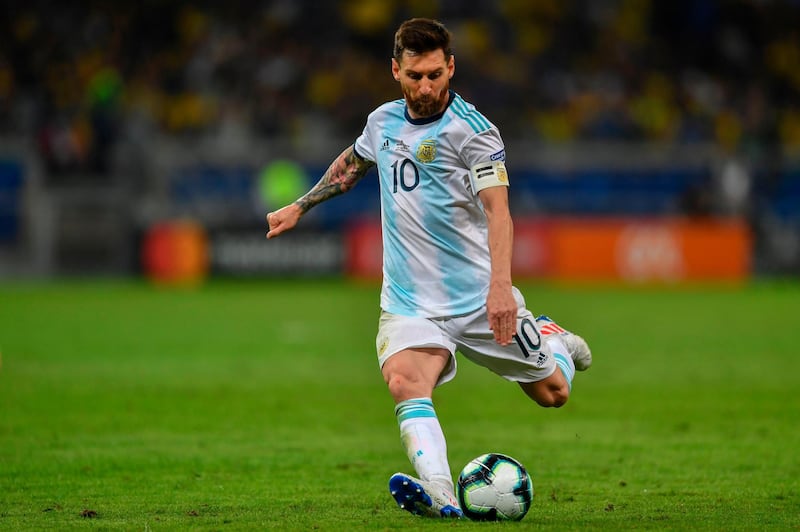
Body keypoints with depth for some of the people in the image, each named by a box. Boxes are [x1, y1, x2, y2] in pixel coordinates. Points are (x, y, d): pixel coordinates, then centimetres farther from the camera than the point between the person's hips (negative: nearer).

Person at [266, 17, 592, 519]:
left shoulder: (473, 130, -13)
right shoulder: (383, 121, 5)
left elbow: (497, 210, -25)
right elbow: (351, 163, 29)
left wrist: (501, 285, -38)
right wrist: (299, 207, 33)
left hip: (478, 296, -3)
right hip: (409, 302, 3)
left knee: (553, 392, 9)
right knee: (405, 384, -27)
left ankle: (552, 340, 44)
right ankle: (440, 495, -42)